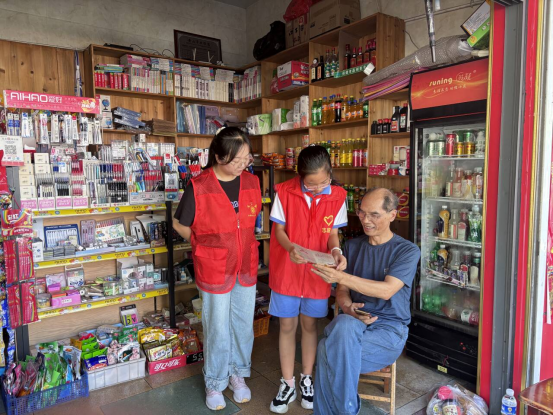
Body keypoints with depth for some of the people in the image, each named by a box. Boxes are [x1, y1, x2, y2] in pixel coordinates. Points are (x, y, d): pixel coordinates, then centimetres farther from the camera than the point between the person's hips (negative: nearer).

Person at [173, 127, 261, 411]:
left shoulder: (251, 182, -4)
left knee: (243, 325, 18)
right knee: (217, 329, 12)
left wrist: (242, 244, 4)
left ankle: (239, 374, 41)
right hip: (214, 270, -4)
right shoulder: (199, 187, -17)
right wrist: (207, 245, -1)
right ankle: (215, 383, 36)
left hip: (246, 267, 4)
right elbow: (180, 224, -3)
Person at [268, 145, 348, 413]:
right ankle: (287, 384, 28)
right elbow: (279, 230, -6)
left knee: (310, 324, 15)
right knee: (287, 326, 10)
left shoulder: (338, 197, -8)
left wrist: (335, 251, -22)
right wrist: (290, 248, -27)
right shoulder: (284, 192, -12)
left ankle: (307, 379, 35)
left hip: (317, 272, 1)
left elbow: (333, 233, 0)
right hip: (286, 270, -1)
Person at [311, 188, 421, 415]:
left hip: (389, 329, -3)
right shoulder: (352, 246, 11)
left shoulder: (408, 250, -3)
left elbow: (386, 291, -17)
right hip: (354, 322, 4)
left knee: (328, 351, -29)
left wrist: (340, 276, -25)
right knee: (344, 324, -33)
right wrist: (348, 308, -14)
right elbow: (342, 291, 9)